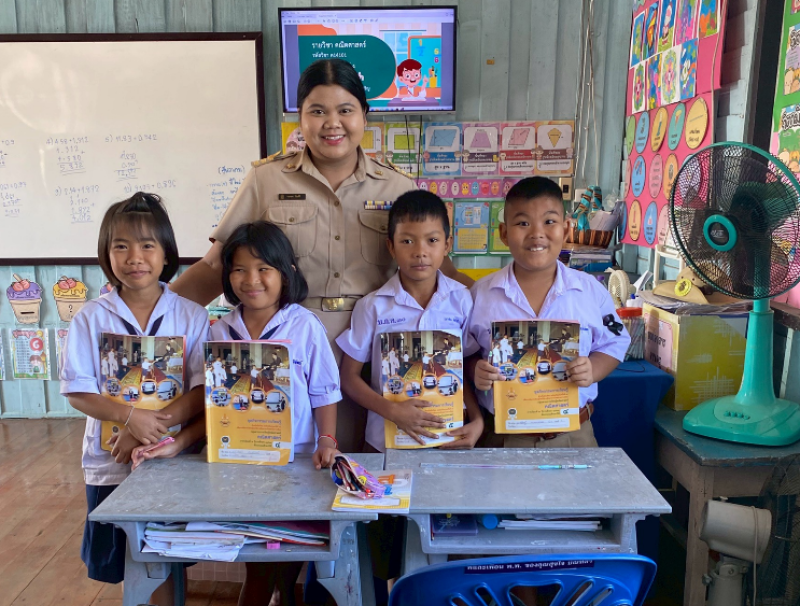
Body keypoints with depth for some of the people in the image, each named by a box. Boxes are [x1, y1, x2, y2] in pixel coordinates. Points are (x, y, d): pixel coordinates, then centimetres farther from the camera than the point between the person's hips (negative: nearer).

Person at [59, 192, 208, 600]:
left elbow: (203, 391, -10)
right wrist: (132, 417, -21)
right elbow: (77, 391, -6)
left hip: (173, 458, -1)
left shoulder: (191, 316, -6)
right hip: (111, 462, 1)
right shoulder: (91, 318, -4)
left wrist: (156, 427, -21)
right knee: (121, 562, 15)